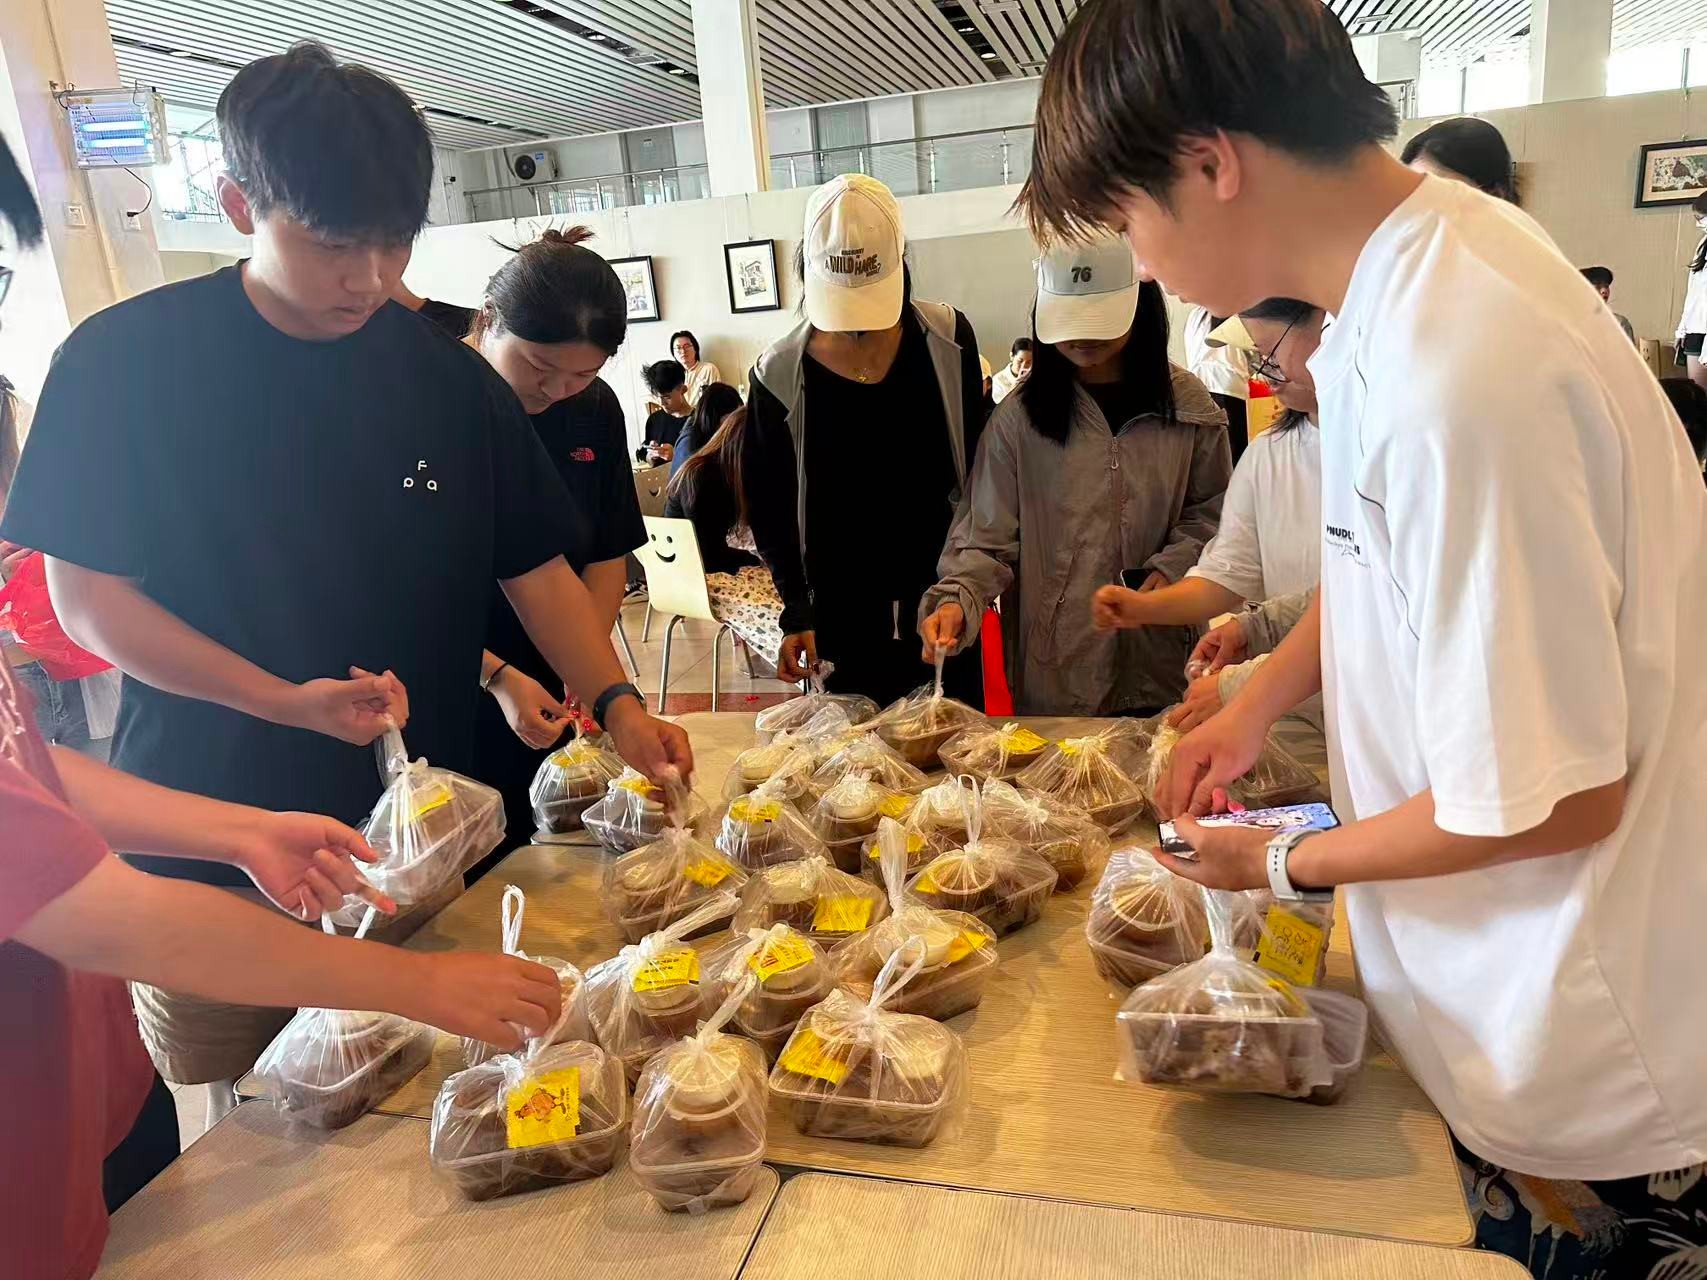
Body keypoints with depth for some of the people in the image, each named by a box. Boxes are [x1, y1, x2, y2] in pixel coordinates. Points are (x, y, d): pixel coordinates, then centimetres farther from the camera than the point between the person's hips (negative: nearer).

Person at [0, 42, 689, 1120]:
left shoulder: (448, 379, 0)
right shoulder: (124, 362, -7)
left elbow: (535, 565, 3)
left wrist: (617, 704, -11)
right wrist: (288, 701, -18)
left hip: (418, 833, 2)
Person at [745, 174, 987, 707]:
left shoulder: (948, 340, -2)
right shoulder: (779, 375, -6)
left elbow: (978, 466, 6)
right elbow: (769, 509, 1)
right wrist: (797, 611, -5)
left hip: (942, 600, 1)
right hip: (839, 617, -1)